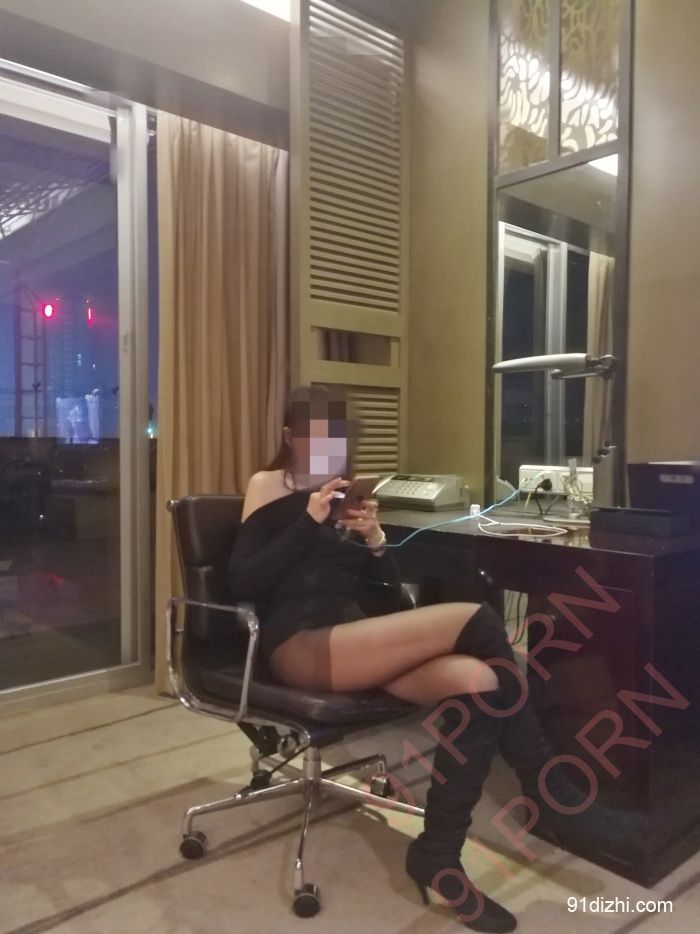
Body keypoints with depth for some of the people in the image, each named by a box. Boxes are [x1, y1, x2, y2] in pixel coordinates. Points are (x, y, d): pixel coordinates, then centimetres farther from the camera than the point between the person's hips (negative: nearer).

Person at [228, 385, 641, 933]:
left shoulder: (348, 498, 20)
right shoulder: (269, 486, 4)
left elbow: (387, 598, 15)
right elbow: (243, 583, -9)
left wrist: (373, 541, -3)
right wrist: (309, 522, -14)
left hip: (354, 643, 6)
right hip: (301, 648, -6)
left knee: (476, 680, -25)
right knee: (479, 623, -23)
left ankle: (437, 857, -12)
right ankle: (551, 795, -8)